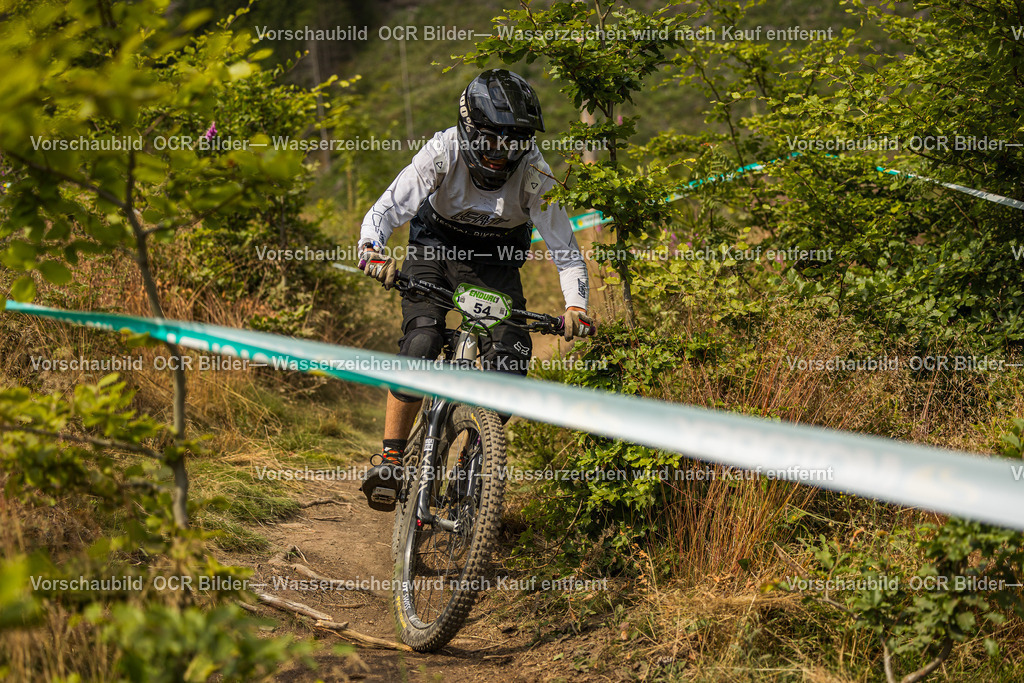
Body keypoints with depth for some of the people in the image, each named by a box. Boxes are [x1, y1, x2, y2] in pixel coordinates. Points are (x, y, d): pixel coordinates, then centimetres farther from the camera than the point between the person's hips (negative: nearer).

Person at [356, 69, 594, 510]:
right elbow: (388, 209, -31)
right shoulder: (443, 152, -28)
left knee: (510, 355, -19)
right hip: (435, 246, -1)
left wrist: (575, 306, -40)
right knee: (421, 344, -23)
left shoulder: (534, 173, -26)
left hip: (495, 263, 1)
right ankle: (390, 457, -11)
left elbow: (564, 249, -24)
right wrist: (371, 249, -52)